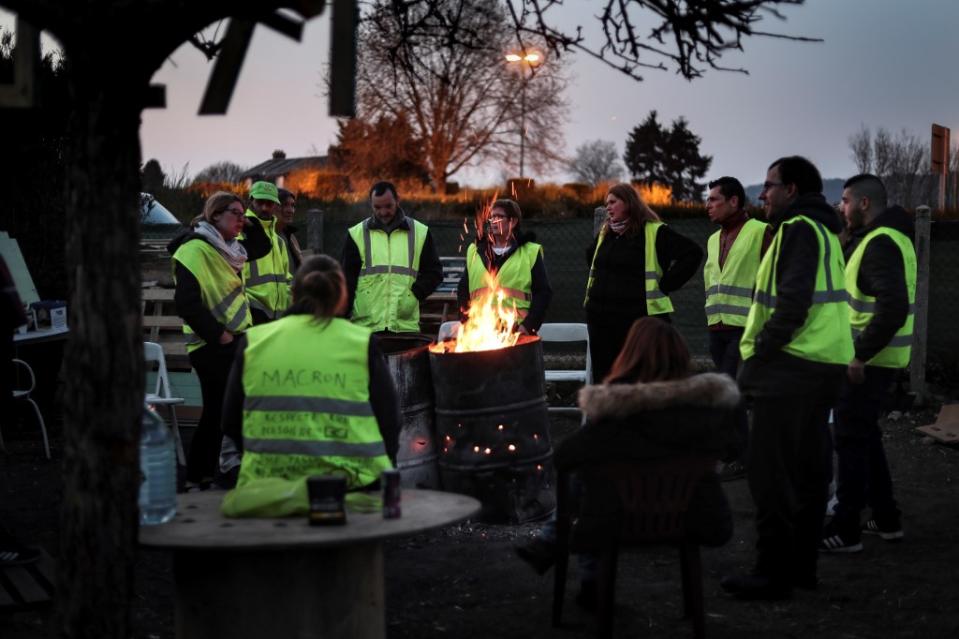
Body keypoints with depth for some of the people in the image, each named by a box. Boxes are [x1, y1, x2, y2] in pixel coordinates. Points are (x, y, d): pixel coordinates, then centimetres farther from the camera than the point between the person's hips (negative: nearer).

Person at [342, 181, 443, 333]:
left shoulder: (420, 232, 8)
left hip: (406, 325, 1)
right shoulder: (357, 234, 6)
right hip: (365, 325, -1)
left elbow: (434, 271, 10)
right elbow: (347, 279, 5)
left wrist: (414, 294, -6)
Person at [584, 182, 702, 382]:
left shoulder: (654, 232, -8)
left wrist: (665, 285, -12)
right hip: (600, 318, 7)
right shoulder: (605, 232, 14)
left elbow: (693, 253, -14)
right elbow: (591, 255, 35)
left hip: (640, 319, -7)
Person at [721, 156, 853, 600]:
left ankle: (772, 575, -3)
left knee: (770, 473, -5)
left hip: (791, 366, -10)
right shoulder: (823, 230, 19)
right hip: (825, 364, 10)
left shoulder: (798, 229, -12)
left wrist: (758, 357, -14)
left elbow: (793, 303, -22)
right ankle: (801, 566, 22)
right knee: (807, 471, 14)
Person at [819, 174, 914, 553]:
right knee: (865, 435, 19)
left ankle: (845, 531, 1)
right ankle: (886, 518, 25)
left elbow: (893, 308, -29)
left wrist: (861, 355, -25)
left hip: (869, 360, -10)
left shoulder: (880, 244, -19)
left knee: (851, 439, -4)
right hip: (875, 356, 10)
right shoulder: (888, 237, 13)